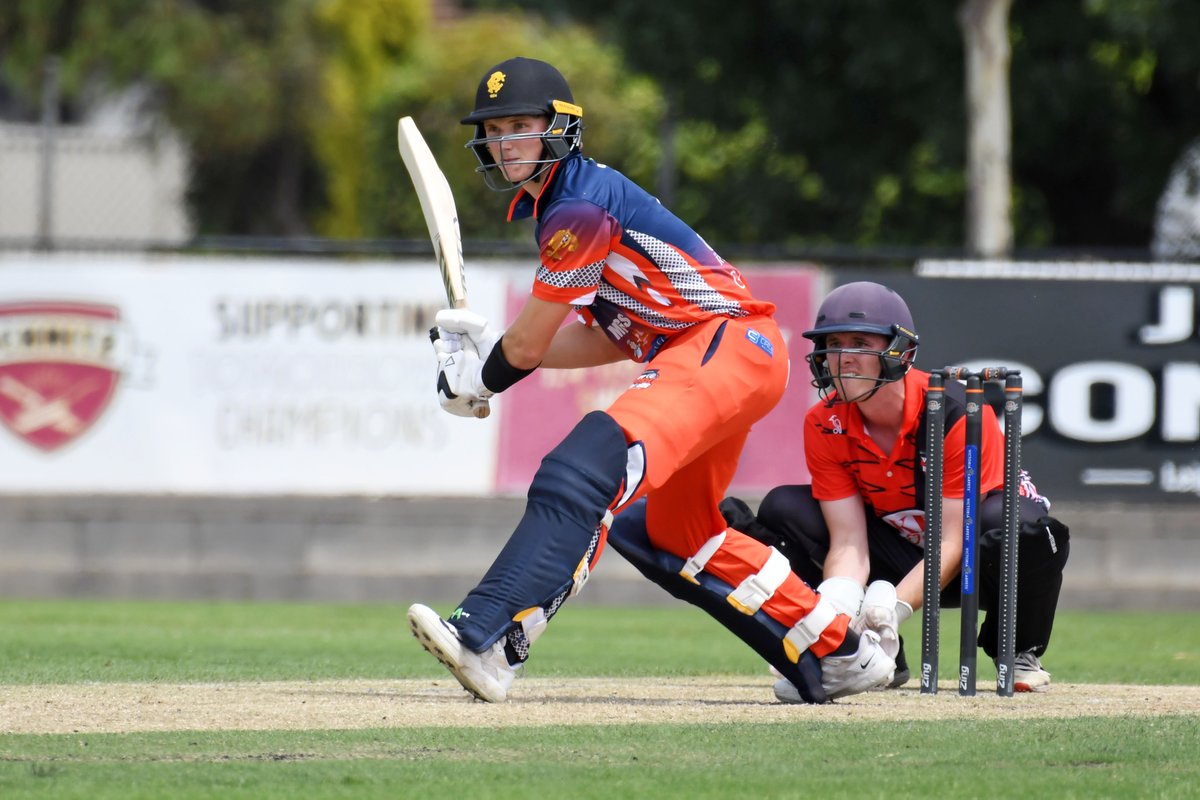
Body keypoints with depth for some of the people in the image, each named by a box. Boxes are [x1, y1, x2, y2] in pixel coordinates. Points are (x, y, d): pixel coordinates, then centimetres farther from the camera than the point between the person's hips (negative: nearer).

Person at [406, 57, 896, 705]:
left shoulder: (578, 207, -15)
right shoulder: (554, 206, 16)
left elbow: (527, 345, -10)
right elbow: (612, 339, 18)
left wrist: (480, 377, 9)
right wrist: (490, 348, 14)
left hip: (725, 343, -11)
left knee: (588, 469, -29)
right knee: (665, 530, 23)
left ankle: (487, 639, -46)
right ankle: (840, 657, 31)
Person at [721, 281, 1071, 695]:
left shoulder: (958, 412, -27)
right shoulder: (824, 425, -13)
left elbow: (953, 542, -29)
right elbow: (848, 542, -17)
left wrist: (893, 607, -43)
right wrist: (834, 605, -40)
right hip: (899, 558, 4)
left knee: (1018, 522, -38)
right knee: (784, 509, -15)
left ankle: (1019, 653, -8)